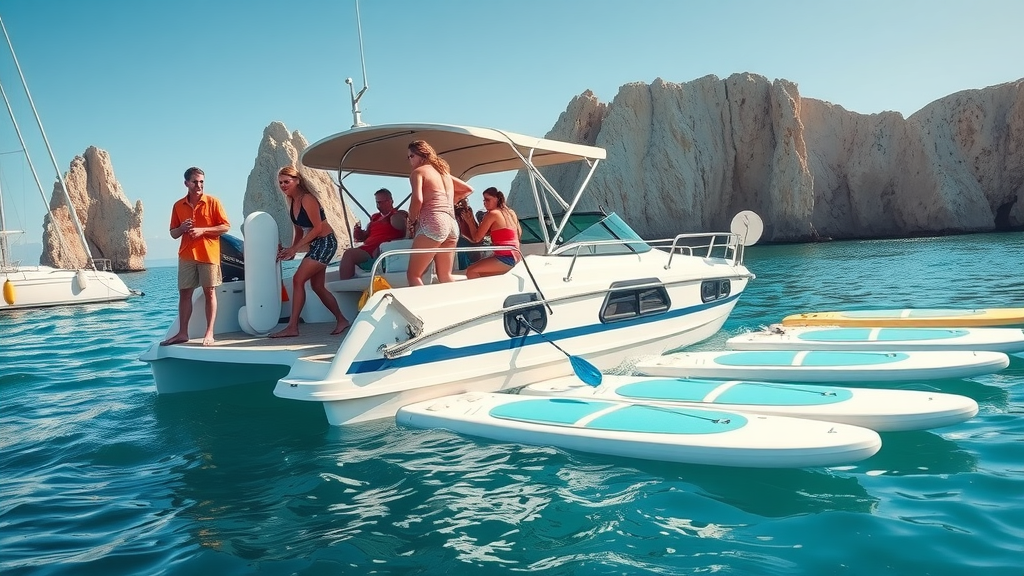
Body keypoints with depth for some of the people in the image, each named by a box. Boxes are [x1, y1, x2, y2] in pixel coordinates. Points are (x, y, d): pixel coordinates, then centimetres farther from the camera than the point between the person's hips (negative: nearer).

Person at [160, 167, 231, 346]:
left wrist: (202, 230, -14)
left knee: (209, 292, 0)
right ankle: (182, 333, 13)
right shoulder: (178, 206, 10)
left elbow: (225, 226, -4)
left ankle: (209, 333, 3)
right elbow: (173, 234, 14)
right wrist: (182, 228, -8)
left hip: (208, 255, -4)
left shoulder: (212, 202, -1)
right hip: (186, 256, 4)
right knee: (184, 293, 6)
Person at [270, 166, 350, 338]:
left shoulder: (307, 199, -18)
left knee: (298, 279, -15)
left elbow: (318, 228, -20)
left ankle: (292, 327, -12)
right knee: (317, 286, 11)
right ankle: (341, 320, 23)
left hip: (326, 243, -10)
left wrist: (295, 248, -19)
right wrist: (291, 250, 0)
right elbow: (299, 230, 14)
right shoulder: (291, 202, 8)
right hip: (315, 245, 10)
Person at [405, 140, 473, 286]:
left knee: (413, 274, -5)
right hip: (452, 225, 8)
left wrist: (411, 221, 2)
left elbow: (417, 200, -13)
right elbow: (469, 189, 34)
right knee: (445, 277, 14)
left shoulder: (418, 171, 3)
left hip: (432, 223, -7)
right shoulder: (444, 172, 25)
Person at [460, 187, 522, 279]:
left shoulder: (492, 214, -8)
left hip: (505, 258, -10)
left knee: (471, 271, -10)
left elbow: (476, 238, -7)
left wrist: (470, 221, 6)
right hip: (515, 257, 10)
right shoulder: (510, 212, 15)